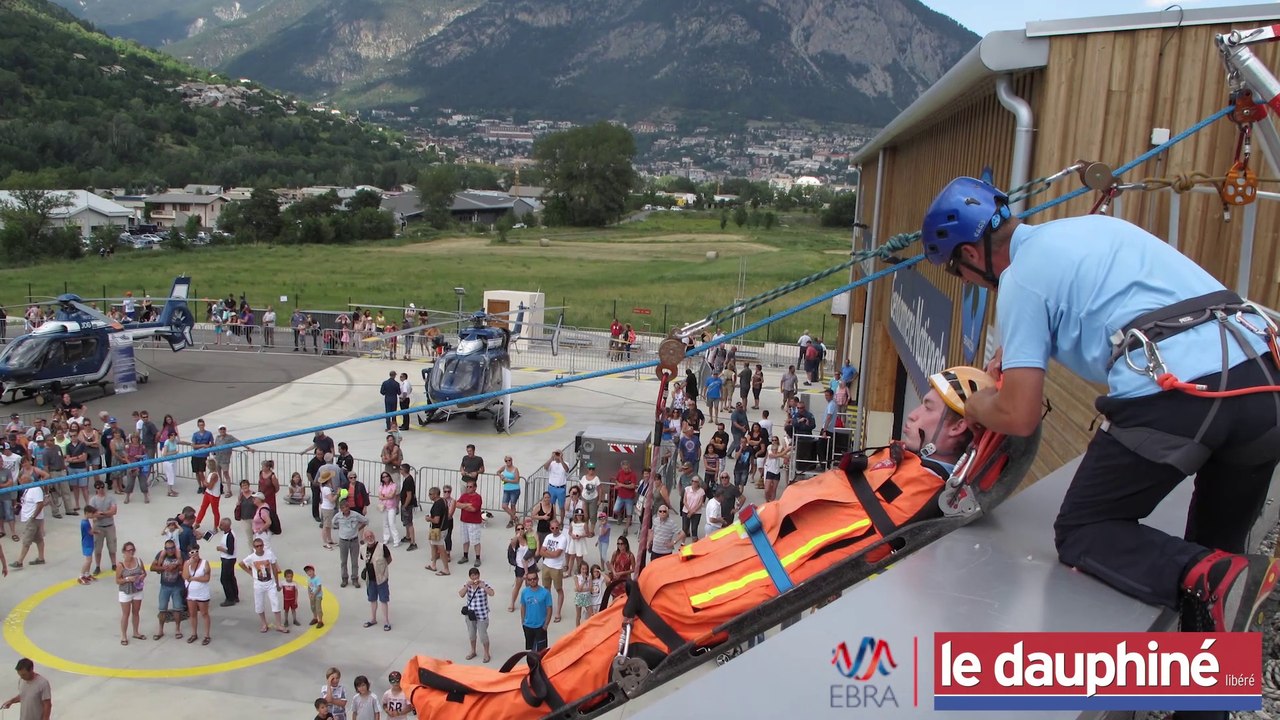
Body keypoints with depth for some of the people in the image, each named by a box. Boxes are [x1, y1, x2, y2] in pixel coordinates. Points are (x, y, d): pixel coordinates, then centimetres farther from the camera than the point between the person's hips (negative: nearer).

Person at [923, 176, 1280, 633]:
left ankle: (1212, 579, -13)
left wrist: (977, 407, 22)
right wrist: (1017, 349, 50)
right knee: (1219, 546, 25)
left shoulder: (1020, 278, 3)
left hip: (1174, 397, -8)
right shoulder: (1090, 225, 26)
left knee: (1081, 532, 11)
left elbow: (1019, 417, 0)